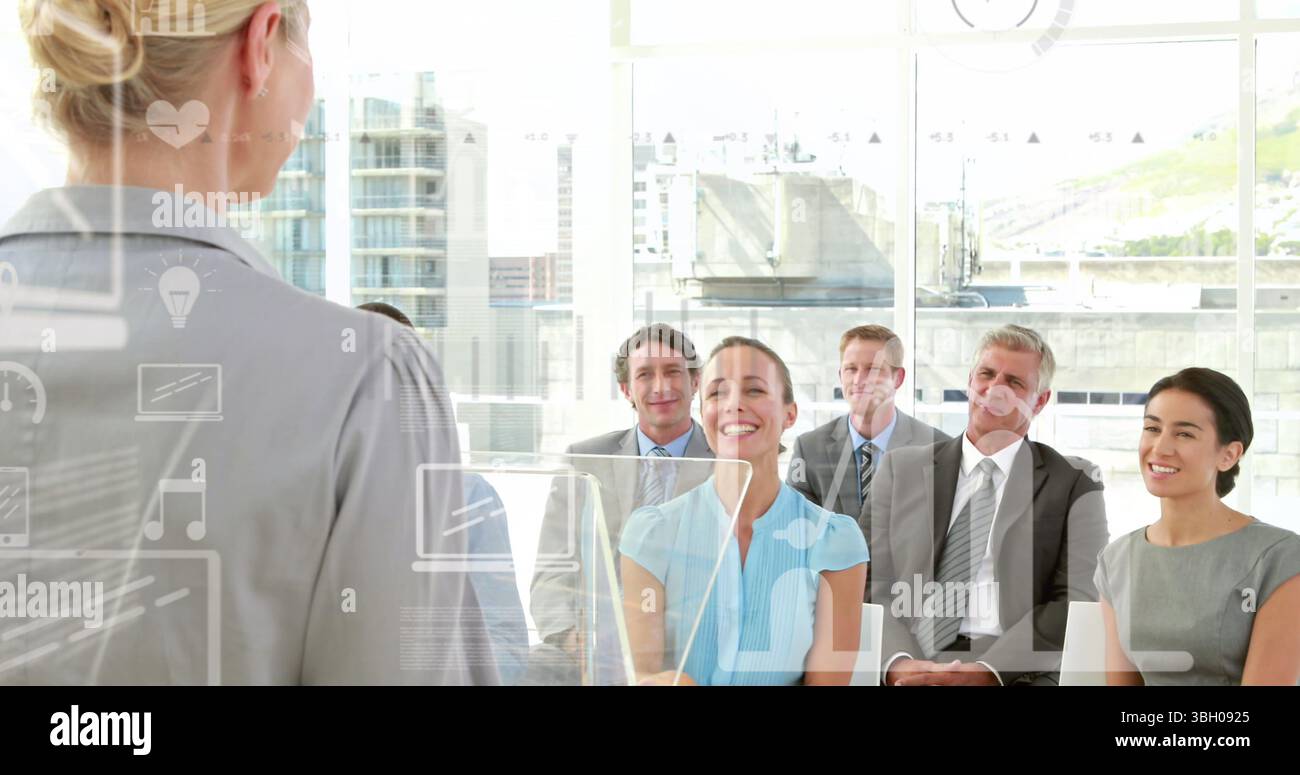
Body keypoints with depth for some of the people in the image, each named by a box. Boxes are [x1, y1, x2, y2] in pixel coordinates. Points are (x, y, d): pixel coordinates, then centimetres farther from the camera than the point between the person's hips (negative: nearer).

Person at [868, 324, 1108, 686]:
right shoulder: (902, 469, 13)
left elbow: (1080, 600, -2)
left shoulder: (1074, 482, 8)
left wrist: (987, 671, -15)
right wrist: (900, 662, -14)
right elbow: (869, 582, 5)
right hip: (908, 665, 1)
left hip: (1017, 671, -1)